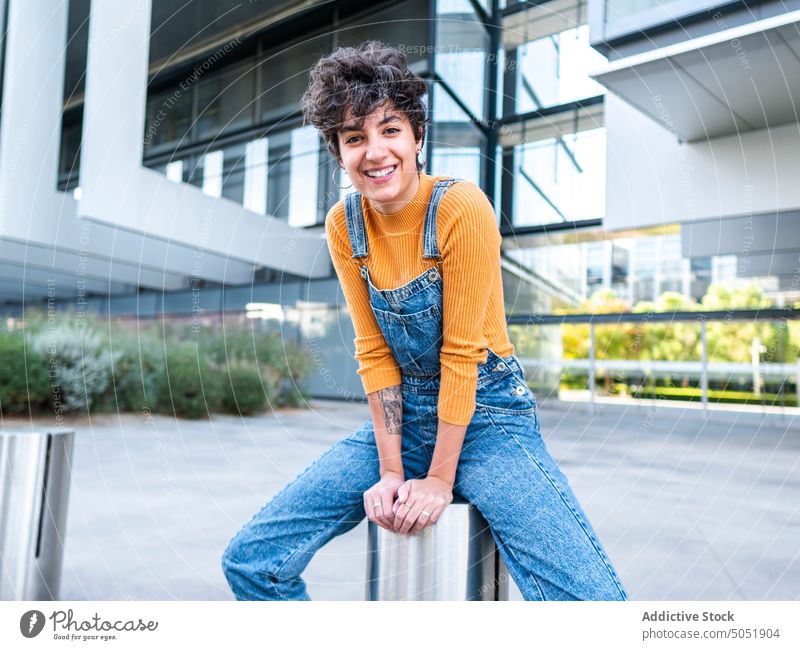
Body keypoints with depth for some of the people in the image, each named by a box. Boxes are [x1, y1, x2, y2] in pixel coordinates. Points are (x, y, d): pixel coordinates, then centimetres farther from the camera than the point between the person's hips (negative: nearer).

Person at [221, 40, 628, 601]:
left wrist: (439, 479, -11)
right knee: (251, 562, -4)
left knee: (593, 600, -23)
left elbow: (461, 353, -15)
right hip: (403, 417, 4)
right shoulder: (343, 224, -2)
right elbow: (374, 352, -1)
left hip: (486, 413, -4)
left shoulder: (460, 207, -17)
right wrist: (391, 471, -6)